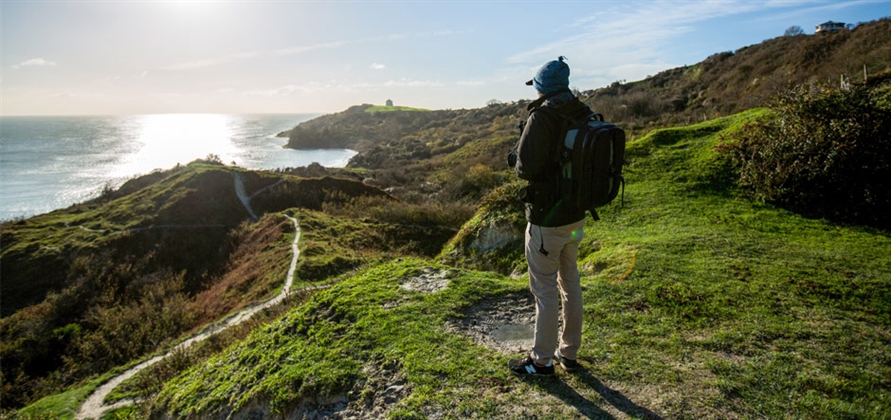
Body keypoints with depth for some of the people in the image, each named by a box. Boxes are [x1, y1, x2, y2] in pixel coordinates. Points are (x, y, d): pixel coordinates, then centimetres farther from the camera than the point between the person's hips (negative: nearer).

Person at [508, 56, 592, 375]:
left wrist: (517, 163, -2)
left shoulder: (542, 116, -19)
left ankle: (542, 360, 20)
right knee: (570, 283, 19)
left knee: (545, 291, 5)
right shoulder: (586, 116, 4)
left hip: (546, 220, -8)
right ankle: (569, 353, 33)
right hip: (576, 216, 8)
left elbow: (526, 168, -24)